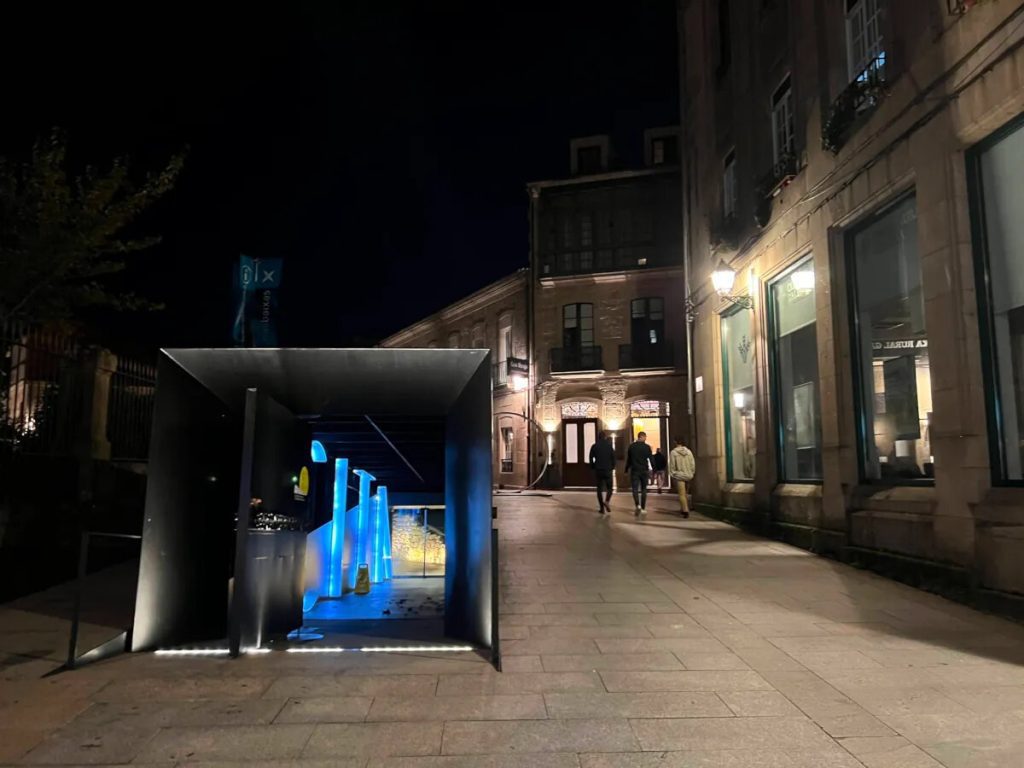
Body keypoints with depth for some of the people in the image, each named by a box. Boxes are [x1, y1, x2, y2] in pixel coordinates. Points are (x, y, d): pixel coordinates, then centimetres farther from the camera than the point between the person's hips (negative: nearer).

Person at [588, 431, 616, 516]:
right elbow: (613, 457, -2)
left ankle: (602, 509, 2)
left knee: (600, 489, 6)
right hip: (608, 470, -1)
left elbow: (591, 459, 1)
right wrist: (612, 467, 11)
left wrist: (593, 468, 13)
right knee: (609, 488, 10)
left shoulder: (594, 446, 2)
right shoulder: (609, 446, -1)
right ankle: (607, 501, -18)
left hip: (598, 470, 1)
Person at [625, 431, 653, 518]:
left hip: (634, 471, 1)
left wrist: (627, 470, 15)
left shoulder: (631, 447, 4)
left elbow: (628, 459, 8)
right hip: (644, 471, -1)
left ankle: (638, 505, -22)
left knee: (635, 489, 0)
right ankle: (643, 509, 9)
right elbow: (651, 459, -5)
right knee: (643, 490, 9)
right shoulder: (647, 447, -3)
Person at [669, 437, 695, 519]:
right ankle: (683, 508, 25)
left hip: (679, 475, -4)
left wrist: (671, 474, 4)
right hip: (688, 475, 4)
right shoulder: (688, 451, 3)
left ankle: (685, 510, -15)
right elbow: (693, 464, 5)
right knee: (684, 493, 18)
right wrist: (692, 473, 14)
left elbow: (672, 465, -6)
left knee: (682, 494, -5)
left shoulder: (673, 452, -8)